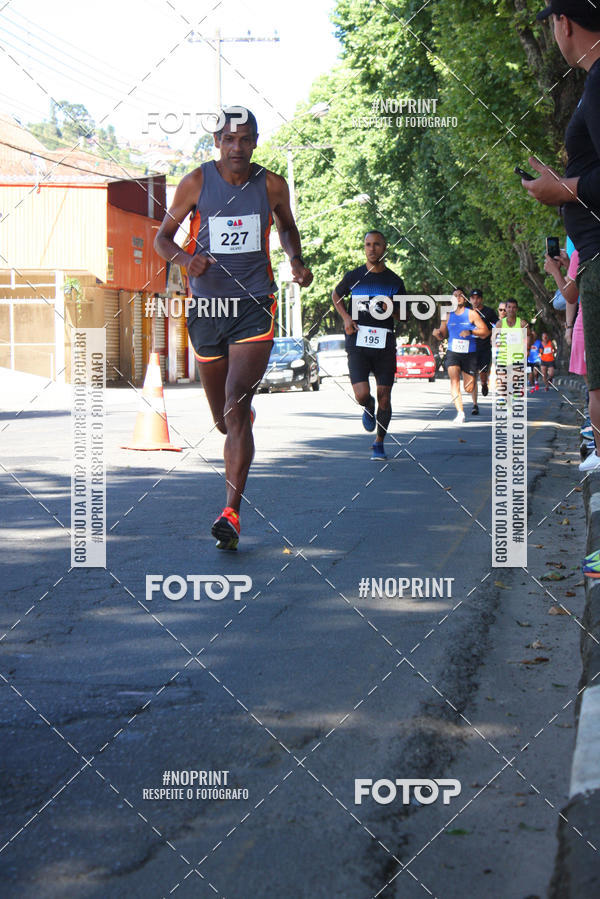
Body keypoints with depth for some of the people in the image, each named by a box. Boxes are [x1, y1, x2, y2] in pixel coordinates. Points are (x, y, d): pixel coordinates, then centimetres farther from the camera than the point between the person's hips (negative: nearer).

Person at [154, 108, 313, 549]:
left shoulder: (272, 185, 1)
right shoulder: (196, 182, -2)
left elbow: (287, 227, 21)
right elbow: (163, 237, 5)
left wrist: (297, 260, 1)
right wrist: (184, 258, -17)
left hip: (255, 306, -2)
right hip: (206, 307, 2)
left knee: (236, 409, -18)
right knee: (224, 418, 13)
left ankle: (231, 513, -20)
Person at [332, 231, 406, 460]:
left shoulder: (395, 281, 5)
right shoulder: (353, 277, 2)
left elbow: (402, 316, 14)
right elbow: (336, 296, 22)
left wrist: (391, 309, -9)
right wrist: (346, 317, 5)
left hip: (385, 346, 1)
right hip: (358, 344, -1)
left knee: (384, 397, 1)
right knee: (362, 395, -16)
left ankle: (379, 443, 20)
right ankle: (369, 407, 22)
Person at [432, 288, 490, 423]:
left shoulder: (471, 314, -1)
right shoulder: (448, 315, 8)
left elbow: (486, 331, -5)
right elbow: (442, 335, 13)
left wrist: (470, 332, -20)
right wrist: (437, 333, -11)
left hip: (469, 353, -1)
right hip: (452, 353, 1)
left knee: (469, 387, 7)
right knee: (454, 380, -21)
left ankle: (475, 403, 42)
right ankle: (460, 412, -27)